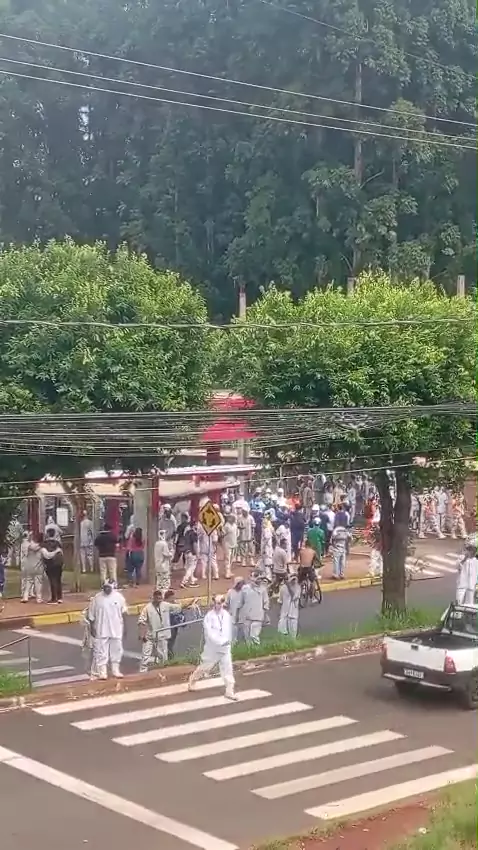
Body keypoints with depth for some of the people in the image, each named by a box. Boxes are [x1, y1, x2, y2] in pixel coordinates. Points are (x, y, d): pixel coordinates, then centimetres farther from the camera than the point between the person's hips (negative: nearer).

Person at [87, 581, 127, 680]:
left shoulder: (119, 597, -3)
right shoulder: (97, 598, -6)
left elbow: (124, 613, 3)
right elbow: (91, 616, 0)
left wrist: (124, 628, 1)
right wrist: (92, 629, -3)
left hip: (116, 630, 1)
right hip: (101, 631, -1)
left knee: (116, 651, 10)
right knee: (101, 651, 1)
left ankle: (116, 670, 23)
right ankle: (102, 672, 9)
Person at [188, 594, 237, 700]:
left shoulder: (227, 615, -1)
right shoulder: (209, 616, -14)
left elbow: (229, 631, 7)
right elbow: (209, 632, -19)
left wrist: (226, 640, -6)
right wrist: (219, 641, -23)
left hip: (225, 647, 3)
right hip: (212, 647, -3)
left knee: (228, 669, -2)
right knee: (204, 666, 13)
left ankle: (230, 691, 3)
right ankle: (192, 679, 39)